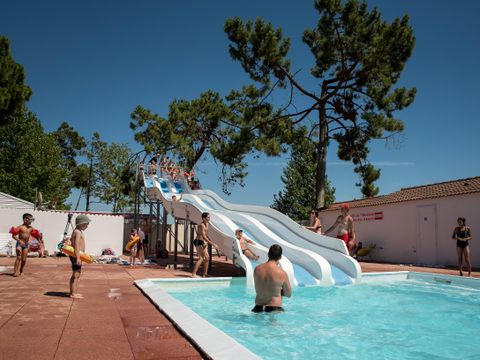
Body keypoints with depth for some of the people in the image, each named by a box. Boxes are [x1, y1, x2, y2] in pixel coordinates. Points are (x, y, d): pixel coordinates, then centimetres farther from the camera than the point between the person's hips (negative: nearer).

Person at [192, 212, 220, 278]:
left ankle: (205, 274, 14)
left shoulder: (207, 224, 10)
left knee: (207, 257, 7)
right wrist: (213, 244, -26)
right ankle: (193, 274, -12)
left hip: (203, 242, 10)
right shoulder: (202, 225, -19)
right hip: (198, 242, -9)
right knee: (201, 258, -15)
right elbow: (204, 237, -25)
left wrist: (211, 242, 17)